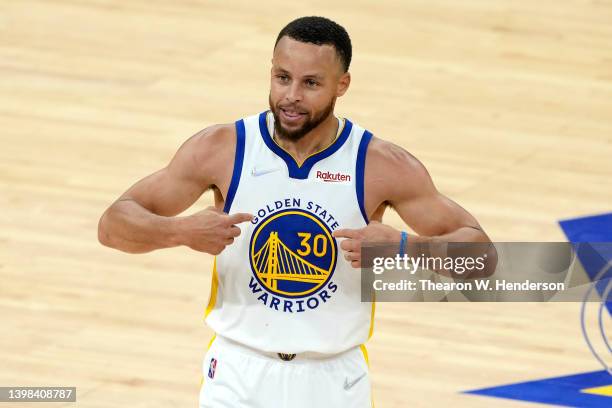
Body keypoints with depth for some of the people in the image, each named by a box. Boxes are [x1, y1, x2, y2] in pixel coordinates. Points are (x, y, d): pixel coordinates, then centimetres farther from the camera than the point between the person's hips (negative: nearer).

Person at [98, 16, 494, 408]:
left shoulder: (381, 165, -10)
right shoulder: (221, 149, -9)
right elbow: (113, 225, -5)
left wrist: (401, 245, -27)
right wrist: (181, 231, -27)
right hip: (240, 376, 0)